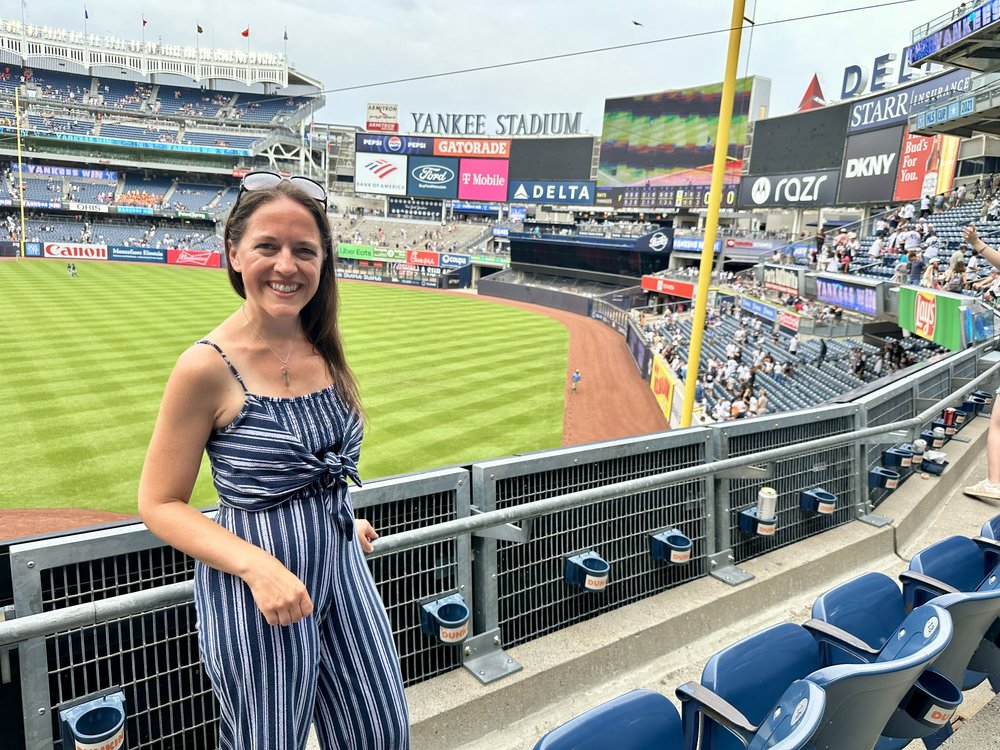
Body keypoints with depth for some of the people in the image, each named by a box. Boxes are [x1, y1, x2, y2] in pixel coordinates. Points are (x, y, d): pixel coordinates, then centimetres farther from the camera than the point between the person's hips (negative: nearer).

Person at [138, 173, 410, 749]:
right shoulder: (208, 366, -18)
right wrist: (257, 566, -23)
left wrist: (340, 521, 12)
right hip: (255, 588, -6)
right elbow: (160, 505, -13)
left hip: (343, 567, 6)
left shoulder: (323, 347, 0)